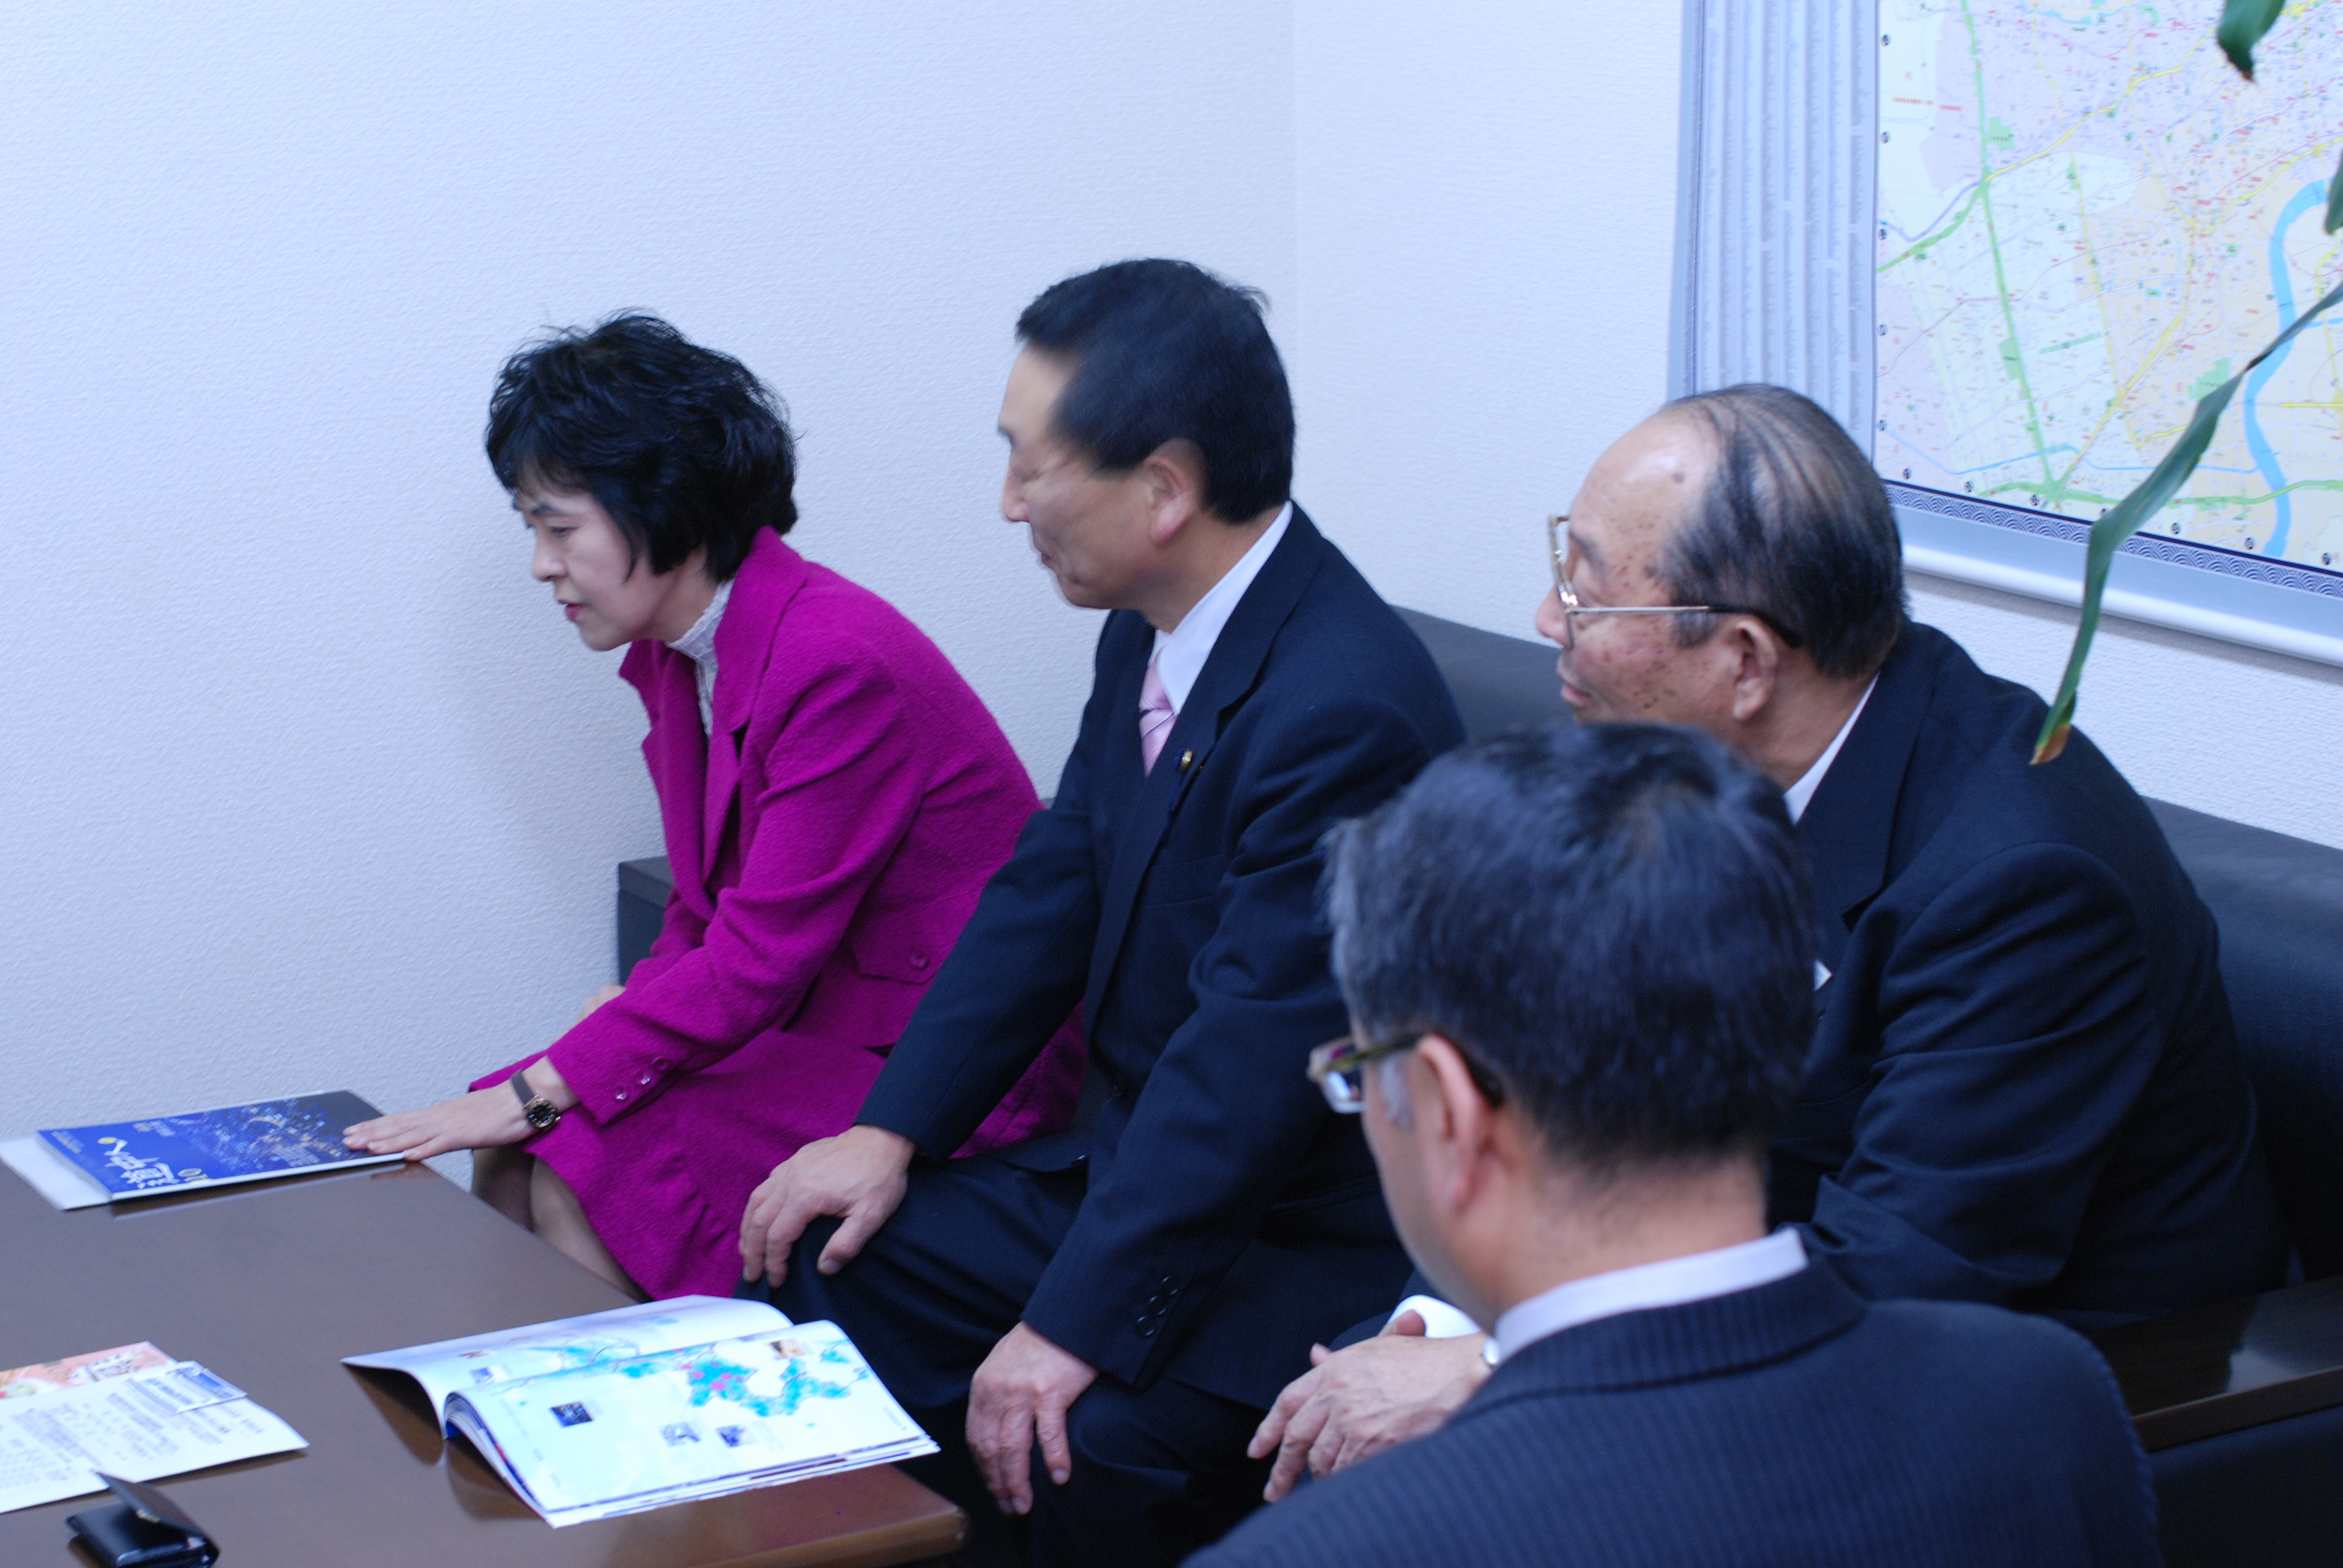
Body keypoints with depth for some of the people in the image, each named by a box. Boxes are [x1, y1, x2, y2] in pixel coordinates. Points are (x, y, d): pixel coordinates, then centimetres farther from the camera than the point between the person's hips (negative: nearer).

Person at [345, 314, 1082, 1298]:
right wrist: (635, 1008, -6)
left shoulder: (836, 662, -23)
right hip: (807, 1015, 9)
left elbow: (762, 956, -24)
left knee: (577, 1176, -20)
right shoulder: (674, 652, 6)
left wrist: (542, 1091, -22)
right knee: (509, 1146, -4)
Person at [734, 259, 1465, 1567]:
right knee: (832, 1261, 1)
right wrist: (892, 1132, 3)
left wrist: (1073, 1324, -27)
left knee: (1084, 1445, -29)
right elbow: (1048, 895, 11)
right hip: (1138, 1158, 9)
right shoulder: (1150, 632, 3)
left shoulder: (1343, 706, -27)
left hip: (1314, 1235, -9)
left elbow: (1252, 1053, -28)